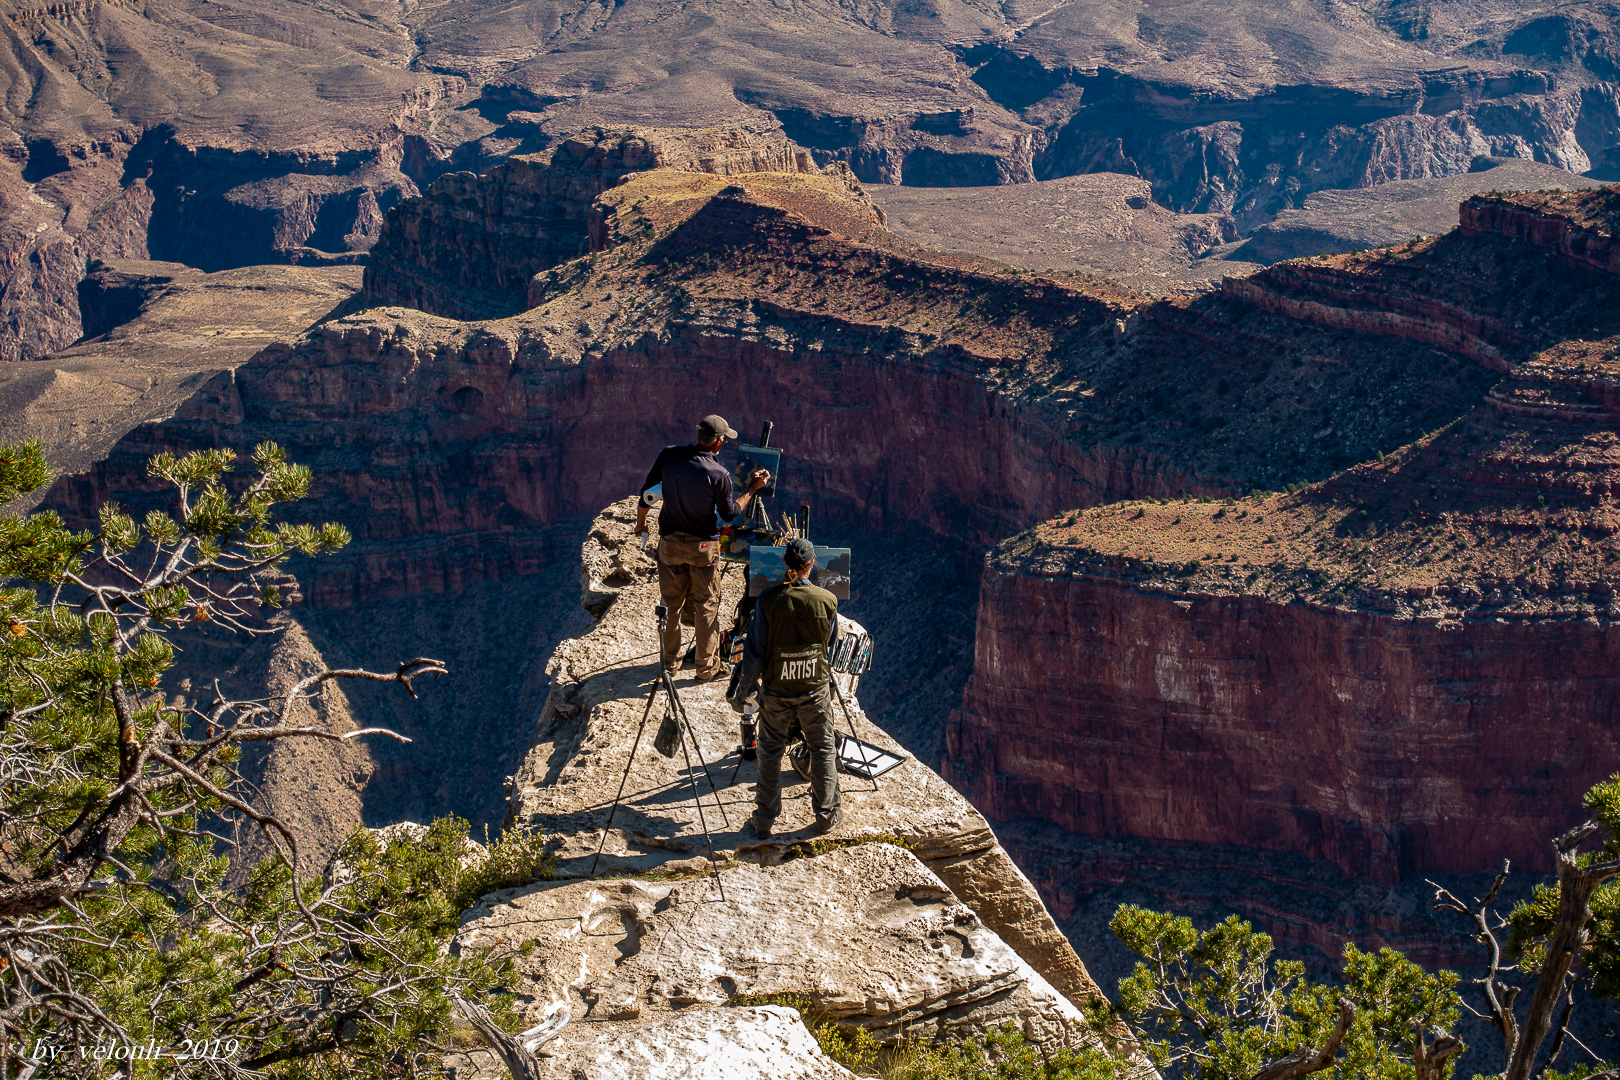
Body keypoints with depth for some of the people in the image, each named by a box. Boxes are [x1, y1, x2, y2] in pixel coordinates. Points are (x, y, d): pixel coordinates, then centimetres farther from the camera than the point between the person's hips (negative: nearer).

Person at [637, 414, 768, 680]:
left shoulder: (669, 456, -10)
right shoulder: (719, 475, -20)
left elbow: (647, 491, -1)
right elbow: (729, 513, -5)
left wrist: (641, 522, 15)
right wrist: (752, 488, 6)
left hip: (670, 542, 4)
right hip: (703, 547, -3)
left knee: (671, 602, 17)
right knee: (706, 606, 10)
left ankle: (670, 660, 29)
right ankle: (707, 666, 16)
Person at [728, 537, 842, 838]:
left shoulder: (768, 600, -15)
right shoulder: (827, 600, -12)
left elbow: (755, 650, -10)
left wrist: (742, 691, 1)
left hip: (776, 691, 0)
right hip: (816, 689, 0)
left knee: (770, 752, 14)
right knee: (823, 750, 17)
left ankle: (764, 821, 21)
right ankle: (827, 815, 28)